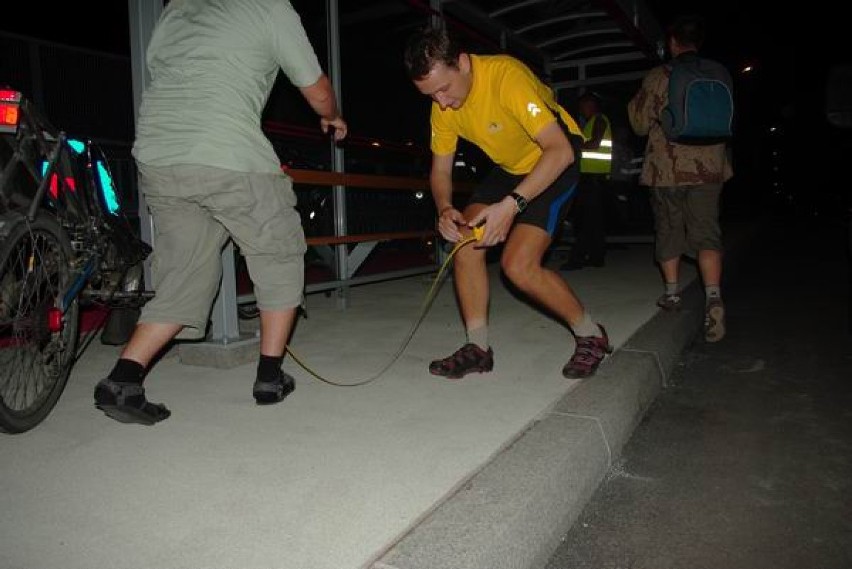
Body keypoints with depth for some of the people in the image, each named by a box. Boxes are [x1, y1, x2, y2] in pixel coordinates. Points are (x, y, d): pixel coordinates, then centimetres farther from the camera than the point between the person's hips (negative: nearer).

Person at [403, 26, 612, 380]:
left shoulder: (507, 76, -31)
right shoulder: (443, 106, -9)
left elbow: (560, 150, -35)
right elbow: (440, 170, 0)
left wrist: (512, 204, -43)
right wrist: (445, 210, -22)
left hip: (554, 162, -7)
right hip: (509, 168, 7)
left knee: (518, 265, -19)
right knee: (464, 242, -9)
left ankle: (591, 336, 4)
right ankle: (478, 347, 4)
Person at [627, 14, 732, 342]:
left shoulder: (658, 77, -4)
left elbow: (641, 125, 2)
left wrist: (635, 103, 20)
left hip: (668, 168, -1)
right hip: (708, 167, 2)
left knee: (668, 230, 13)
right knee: (706, 232, -1)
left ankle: (672, 292, 21)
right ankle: (713, 296, -18)